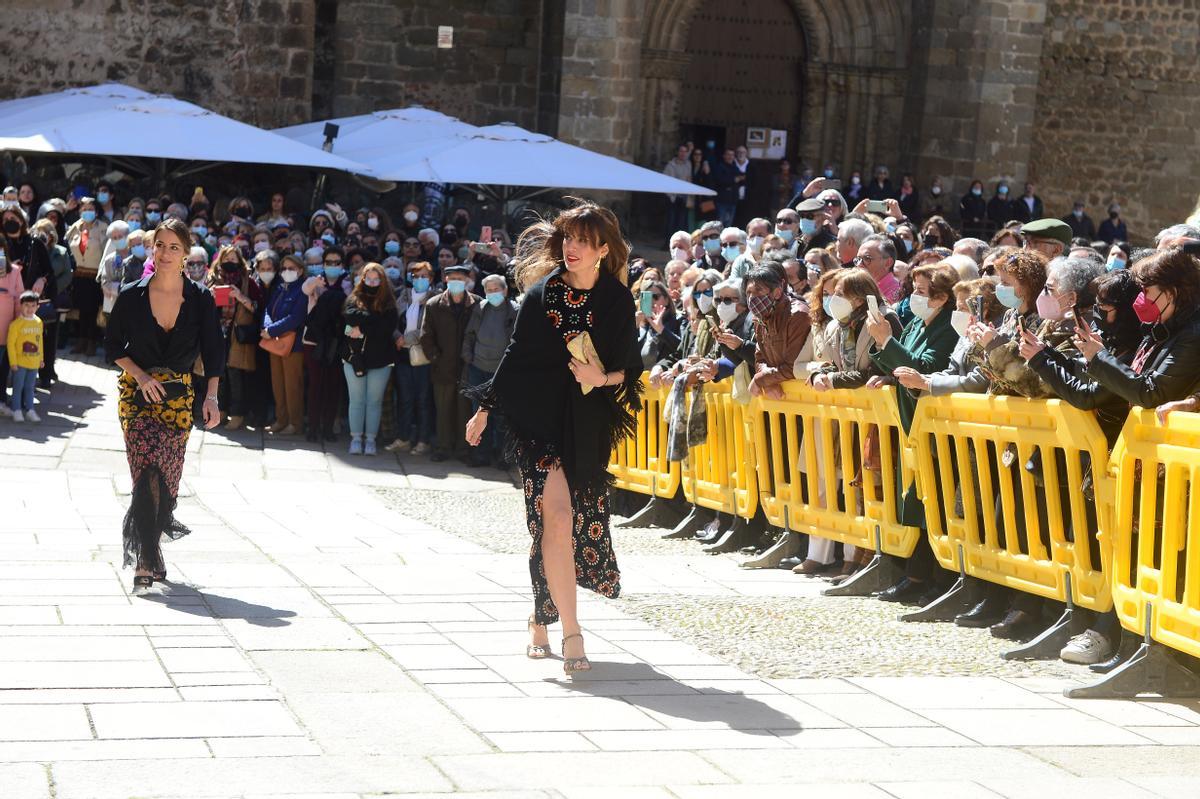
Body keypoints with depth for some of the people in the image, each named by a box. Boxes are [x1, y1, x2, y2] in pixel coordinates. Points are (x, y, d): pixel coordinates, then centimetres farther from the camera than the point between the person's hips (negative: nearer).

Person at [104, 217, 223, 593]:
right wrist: (141, 377, -10)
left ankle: (147, 550, 22)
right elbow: (113, 346, 5)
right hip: (138, 392, -2)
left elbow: (213, 352, 3)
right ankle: (146, 560, -16)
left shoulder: (201, 300, -1)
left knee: (168, 474, 2)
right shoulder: (132, 295, -2)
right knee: (148, 470, -15)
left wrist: (211, 396, -7)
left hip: (179, 396, 2)